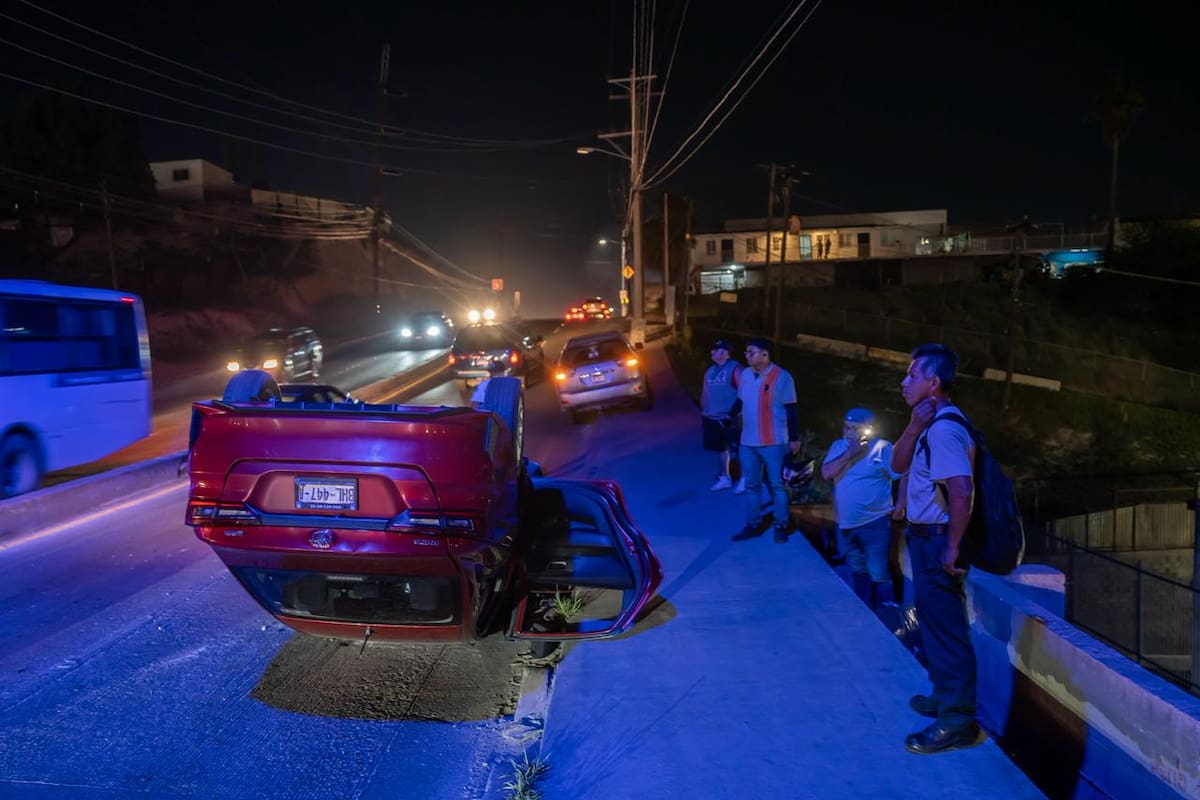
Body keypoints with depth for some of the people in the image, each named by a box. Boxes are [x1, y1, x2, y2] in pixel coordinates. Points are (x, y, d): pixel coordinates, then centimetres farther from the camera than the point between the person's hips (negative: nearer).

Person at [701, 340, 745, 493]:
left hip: (730, 418, -7)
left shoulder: (736, 369, -9)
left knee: (737, 448, -3)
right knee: (720, 448, 13)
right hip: (711, 418, 7)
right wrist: (702, 415, 17)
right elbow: (704, 393, 19)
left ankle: (744, 479, 8)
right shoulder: (710, 371, 15)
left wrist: (734, 413, -19)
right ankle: (724, 478, 24)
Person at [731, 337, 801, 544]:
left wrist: (794, 438, -7)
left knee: (777, 485, 7)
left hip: (773, 443, -5)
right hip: (747, 442, 5)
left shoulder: (782, 377, -12)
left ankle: (781, 526, 20)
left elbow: (790, 410, -8)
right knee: (751, 485, 14)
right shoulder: (745, 374, 3)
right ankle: (753, 525, 26)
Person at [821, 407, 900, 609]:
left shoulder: (883, 448, -8)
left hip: (874, 523, -6)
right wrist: (850, 453, -14)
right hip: (845, 525, 6)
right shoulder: (838, 446, 7)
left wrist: (900, 505, -19)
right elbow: (826, 473, -6)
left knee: (879, 574, -5)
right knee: (858, 572, 19)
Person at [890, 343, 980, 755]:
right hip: (925, 537, 10)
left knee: (945, 628, -1)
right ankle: (945, 697, 36)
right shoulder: (931, 424, 11)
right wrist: (915, 425, -9)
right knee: (935, 622, 21)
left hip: (937, 541, -10)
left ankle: (956, 721, 9)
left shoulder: (944, 428, -22)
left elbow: (962, 490, -31)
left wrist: (952, 548, -25)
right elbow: (898, 464, 6)